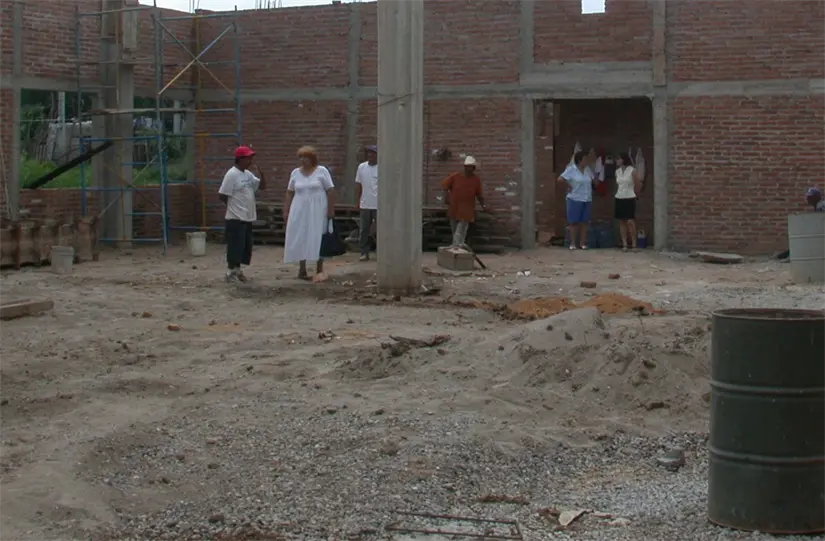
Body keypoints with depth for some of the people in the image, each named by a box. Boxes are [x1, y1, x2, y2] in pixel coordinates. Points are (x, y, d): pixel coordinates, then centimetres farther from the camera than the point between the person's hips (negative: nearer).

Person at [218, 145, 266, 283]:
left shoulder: (248, 174, 11)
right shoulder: (232, 174, -15)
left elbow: (262, 186, 13)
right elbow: (222, 195, -15)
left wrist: (260, 172, -4)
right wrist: (234, 205, -2)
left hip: (247, 217, 9)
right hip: (236, 218, -9)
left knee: (246, 245, 12)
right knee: (235, 245, -5)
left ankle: (237, 270, 21)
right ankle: (231, 272, 2)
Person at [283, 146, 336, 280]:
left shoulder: (322, 171, -2)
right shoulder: (295, 173, 8)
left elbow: (330, 191, -4)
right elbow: (290, 193, 11)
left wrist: (331, 209, -10)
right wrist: (286, 211, 6)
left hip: (318, 211, -3)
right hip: (299, 211, 3)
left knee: (318, 239, -1)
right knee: (300, 239, 2)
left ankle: (319, 270, 6)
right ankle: (302, 269, 9)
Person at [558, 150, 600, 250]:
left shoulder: (587, 169, 11)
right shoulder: (571, 169, -7)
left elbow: (594, 180, 25)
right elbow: (560, 179, -14)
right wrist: (569, 186, -9)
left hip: (587, 199, 5)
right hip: (575, 199, -5)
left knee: (584, 222, 5)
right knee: (574, 222, -1)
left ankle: (582, 243, 9)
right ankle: (572, 243, 2)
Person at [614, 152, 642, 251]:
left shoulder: (632, 171, -8)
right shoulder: (617, 171, 8)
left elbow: (638, 184, -1)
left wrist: (633, 193, 9)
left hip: (629, 199, -6)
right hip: (619, 198, 6)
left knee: (630, 221, -10)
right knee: (622, 221, 4)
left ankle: (634, 244, -4)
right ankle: (624, 244, 7)